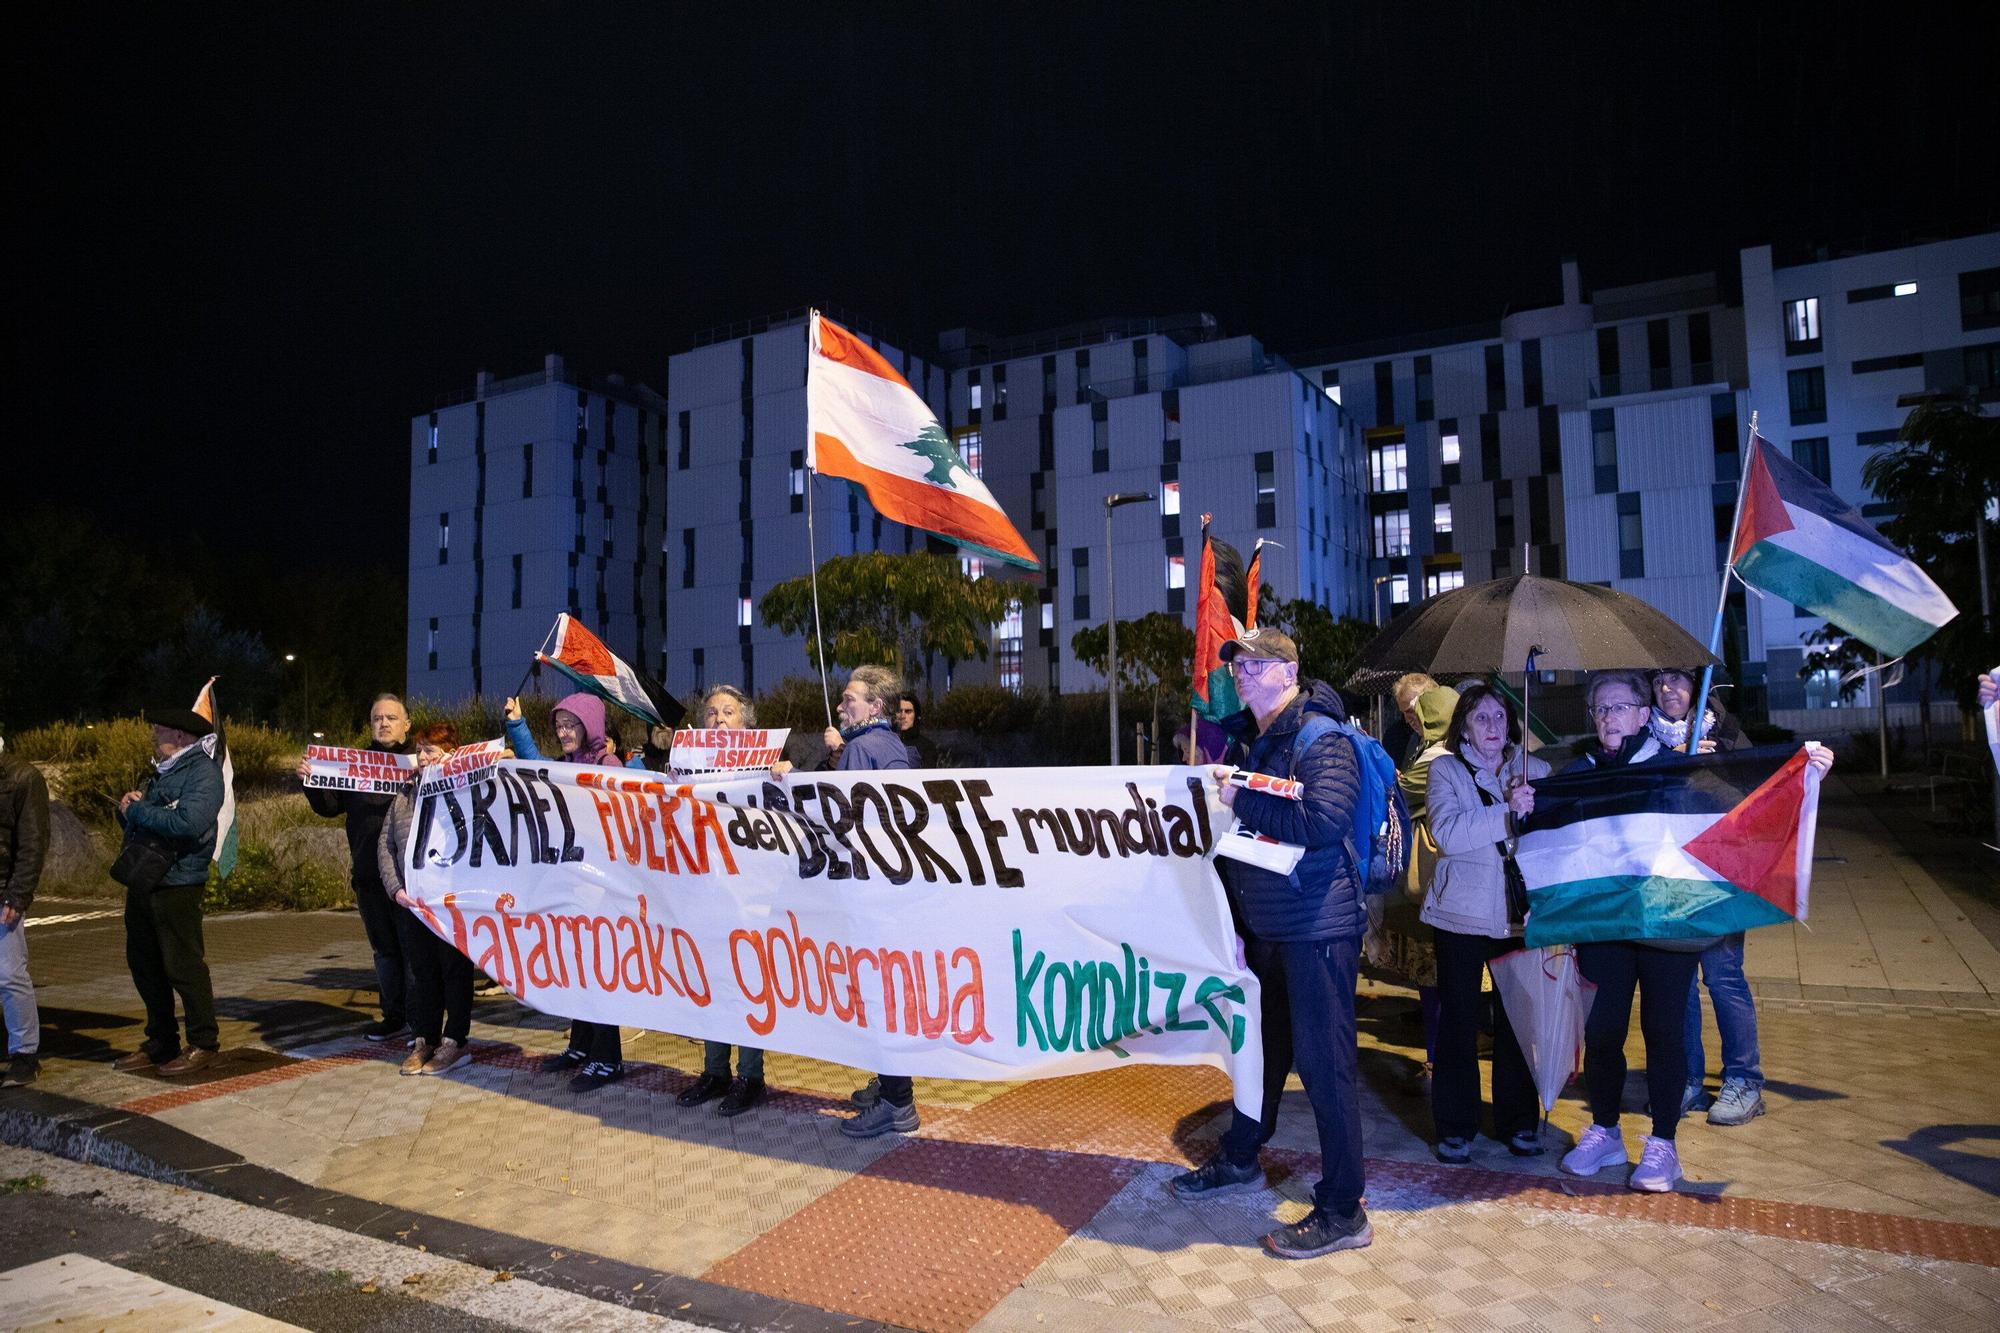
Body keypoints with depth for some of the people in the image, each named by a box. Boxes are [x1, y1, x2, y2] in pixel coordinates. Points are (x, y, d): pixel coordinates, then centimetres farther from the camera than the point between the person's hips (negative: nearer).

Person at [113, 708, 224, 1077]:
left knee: (183, 966, -4)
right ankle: (161, 1042, 25)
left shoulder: (203, 770, -10)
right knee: (144, 964, 14)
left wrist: (136, 810, -13)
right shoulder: (162, 772, 19)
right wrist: (128, 804, -1)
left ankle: (204, 1043, 6)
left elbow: (189, 821, -25)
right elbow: (132, 822, 21)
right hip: (142, 882, 9)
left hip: (177, 884, -9)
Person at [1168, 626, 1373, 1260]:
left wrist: (1242, 801, -19)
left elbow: (1322, 821, -29)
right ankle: (1240, 1160, 39)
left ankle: (1342, 1213, 9)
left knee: (1323, 1060, -2)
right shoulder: (1249, 743, 12)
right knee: (1262, 1045, 21)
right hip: (1264, 925, 9)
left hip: (1317, 928, -8)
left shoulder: (1321, 739, -14)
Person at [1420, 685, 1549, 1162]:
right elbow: (1447, 833, -16)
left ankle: (1518, 1122, 25)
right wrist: (1509, 810, -22)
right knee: (1458, 1019, 5)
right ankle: (1455, 1128, 16)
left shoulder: (1535, 769, 9)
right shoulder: (1446, 769, 0)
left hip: (1519, 912, 2)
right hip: (1463, 913, -2)